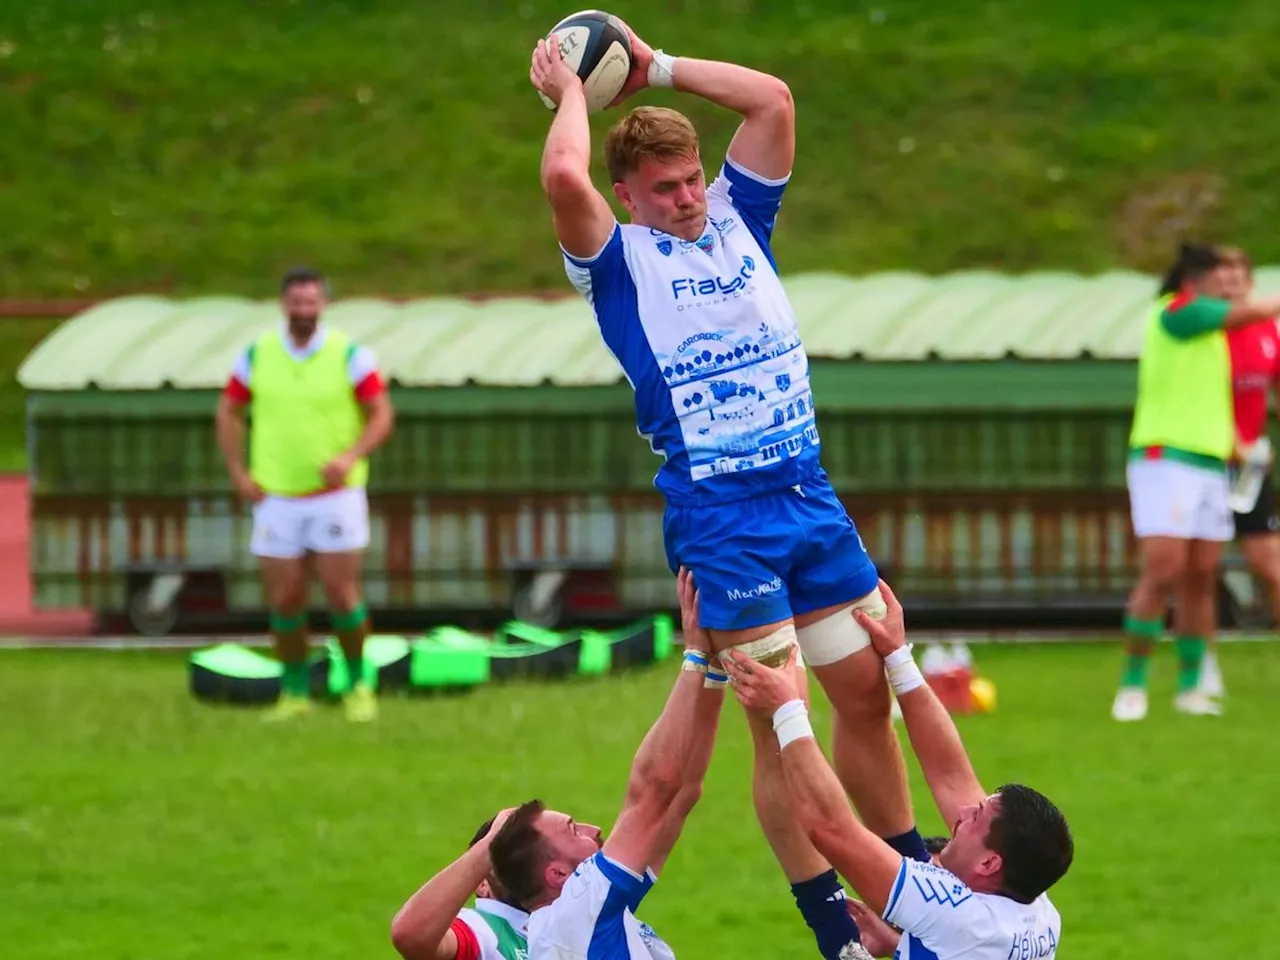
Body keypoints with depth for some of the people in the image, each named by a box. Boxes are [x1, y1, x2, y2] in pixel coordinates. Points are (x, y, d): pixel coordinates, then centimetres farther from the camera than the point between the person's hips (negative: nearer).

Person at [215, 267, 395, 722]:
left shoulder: (350, 355, -6)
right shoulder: (256, 355, 1)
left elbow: (381, 415, -5)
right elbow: (229, 412, 12)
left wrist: (350, 456, -21)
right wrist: (238, 473, 2)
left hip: (336, 493, -2)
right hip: (276, 497, 2)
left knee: (341, 594, -6)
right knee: (284, 600, 2)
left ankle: (358, 684, 14)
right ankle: (295, 693, 17)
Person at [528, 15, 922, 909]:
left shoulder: (735, 219, 14)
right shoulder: (618, 259, -1)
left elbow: (773, 98, 11)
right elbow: (564, 176, -20)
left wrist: (658, 67, 13)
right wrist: (570, 93, -2)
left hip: (809, 494, 6)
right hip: (718, 514, -6)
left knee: (869, 691, 8)